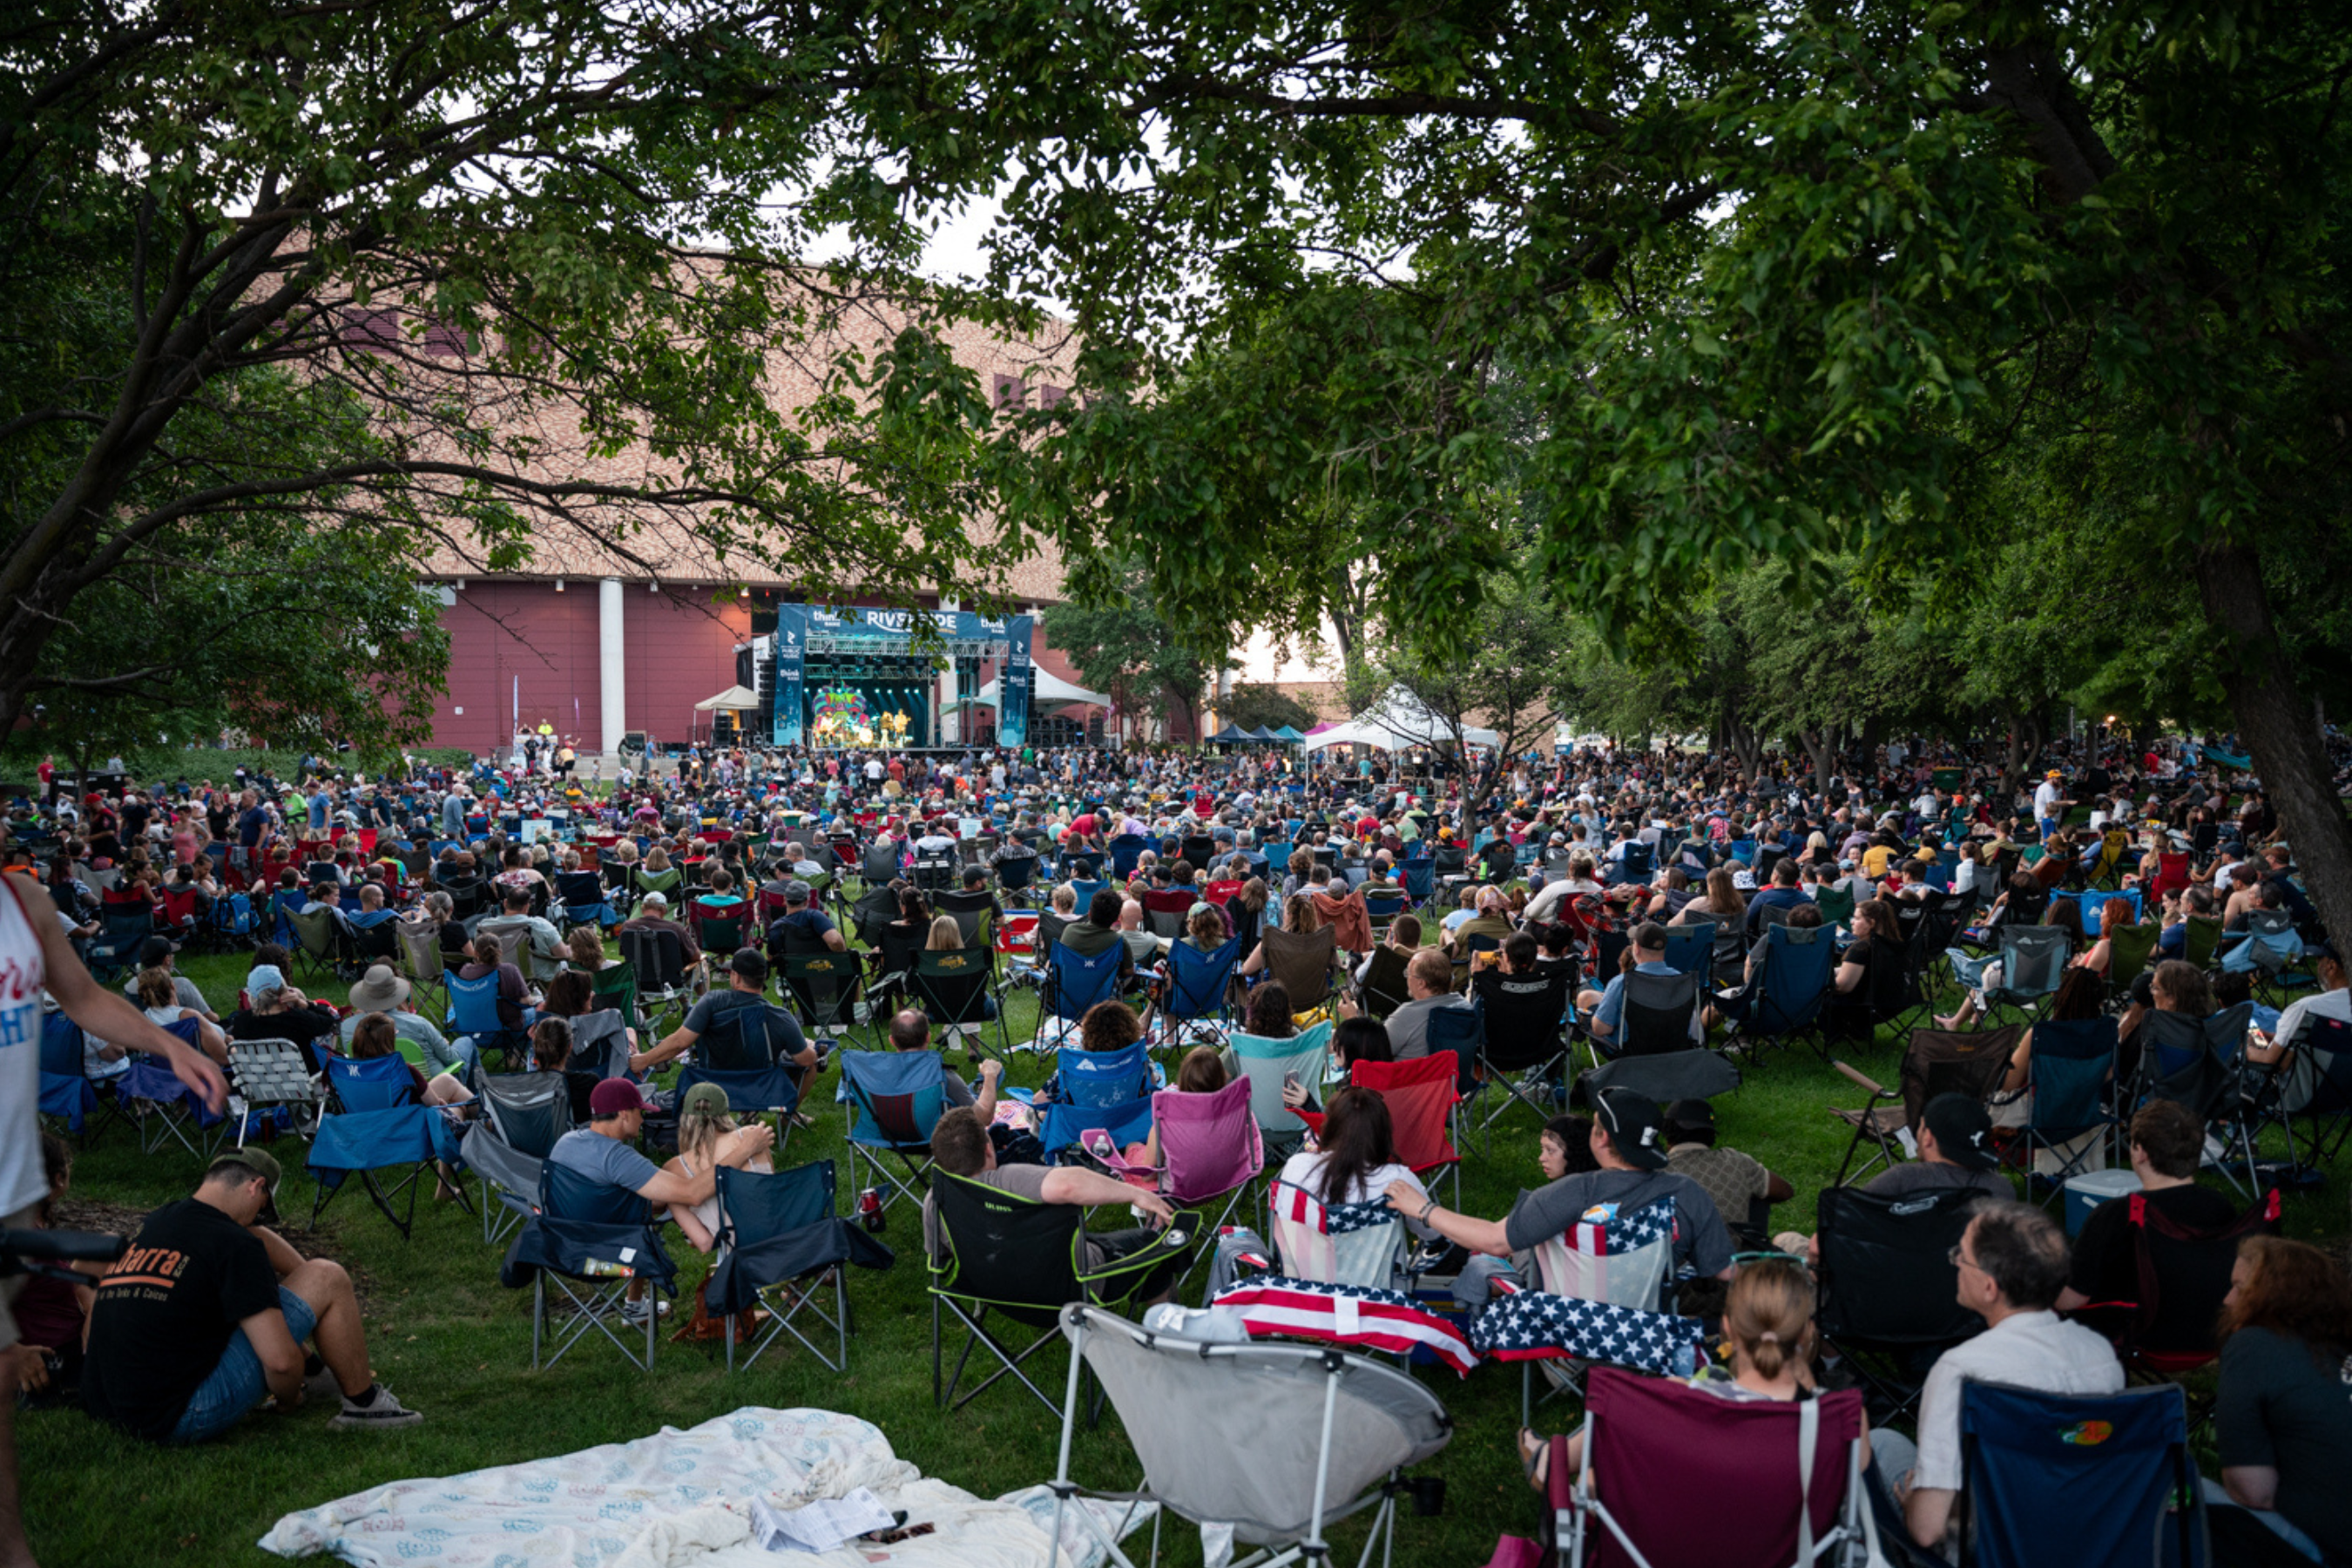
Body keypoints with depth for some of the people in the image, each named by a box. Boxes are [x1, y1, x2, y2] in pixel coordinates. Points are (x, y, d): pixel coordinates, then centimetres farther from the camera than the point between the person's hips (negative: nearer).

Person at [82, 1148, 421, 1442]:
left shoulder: (152, 1224, 10)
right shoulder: (233, 1245, -14)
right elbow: (280, 1360, -18)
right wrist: (288, 1400, 4)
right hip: (181, 1420, -9)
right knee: (327, 1280, -1)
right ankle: (364, 1405, 14)